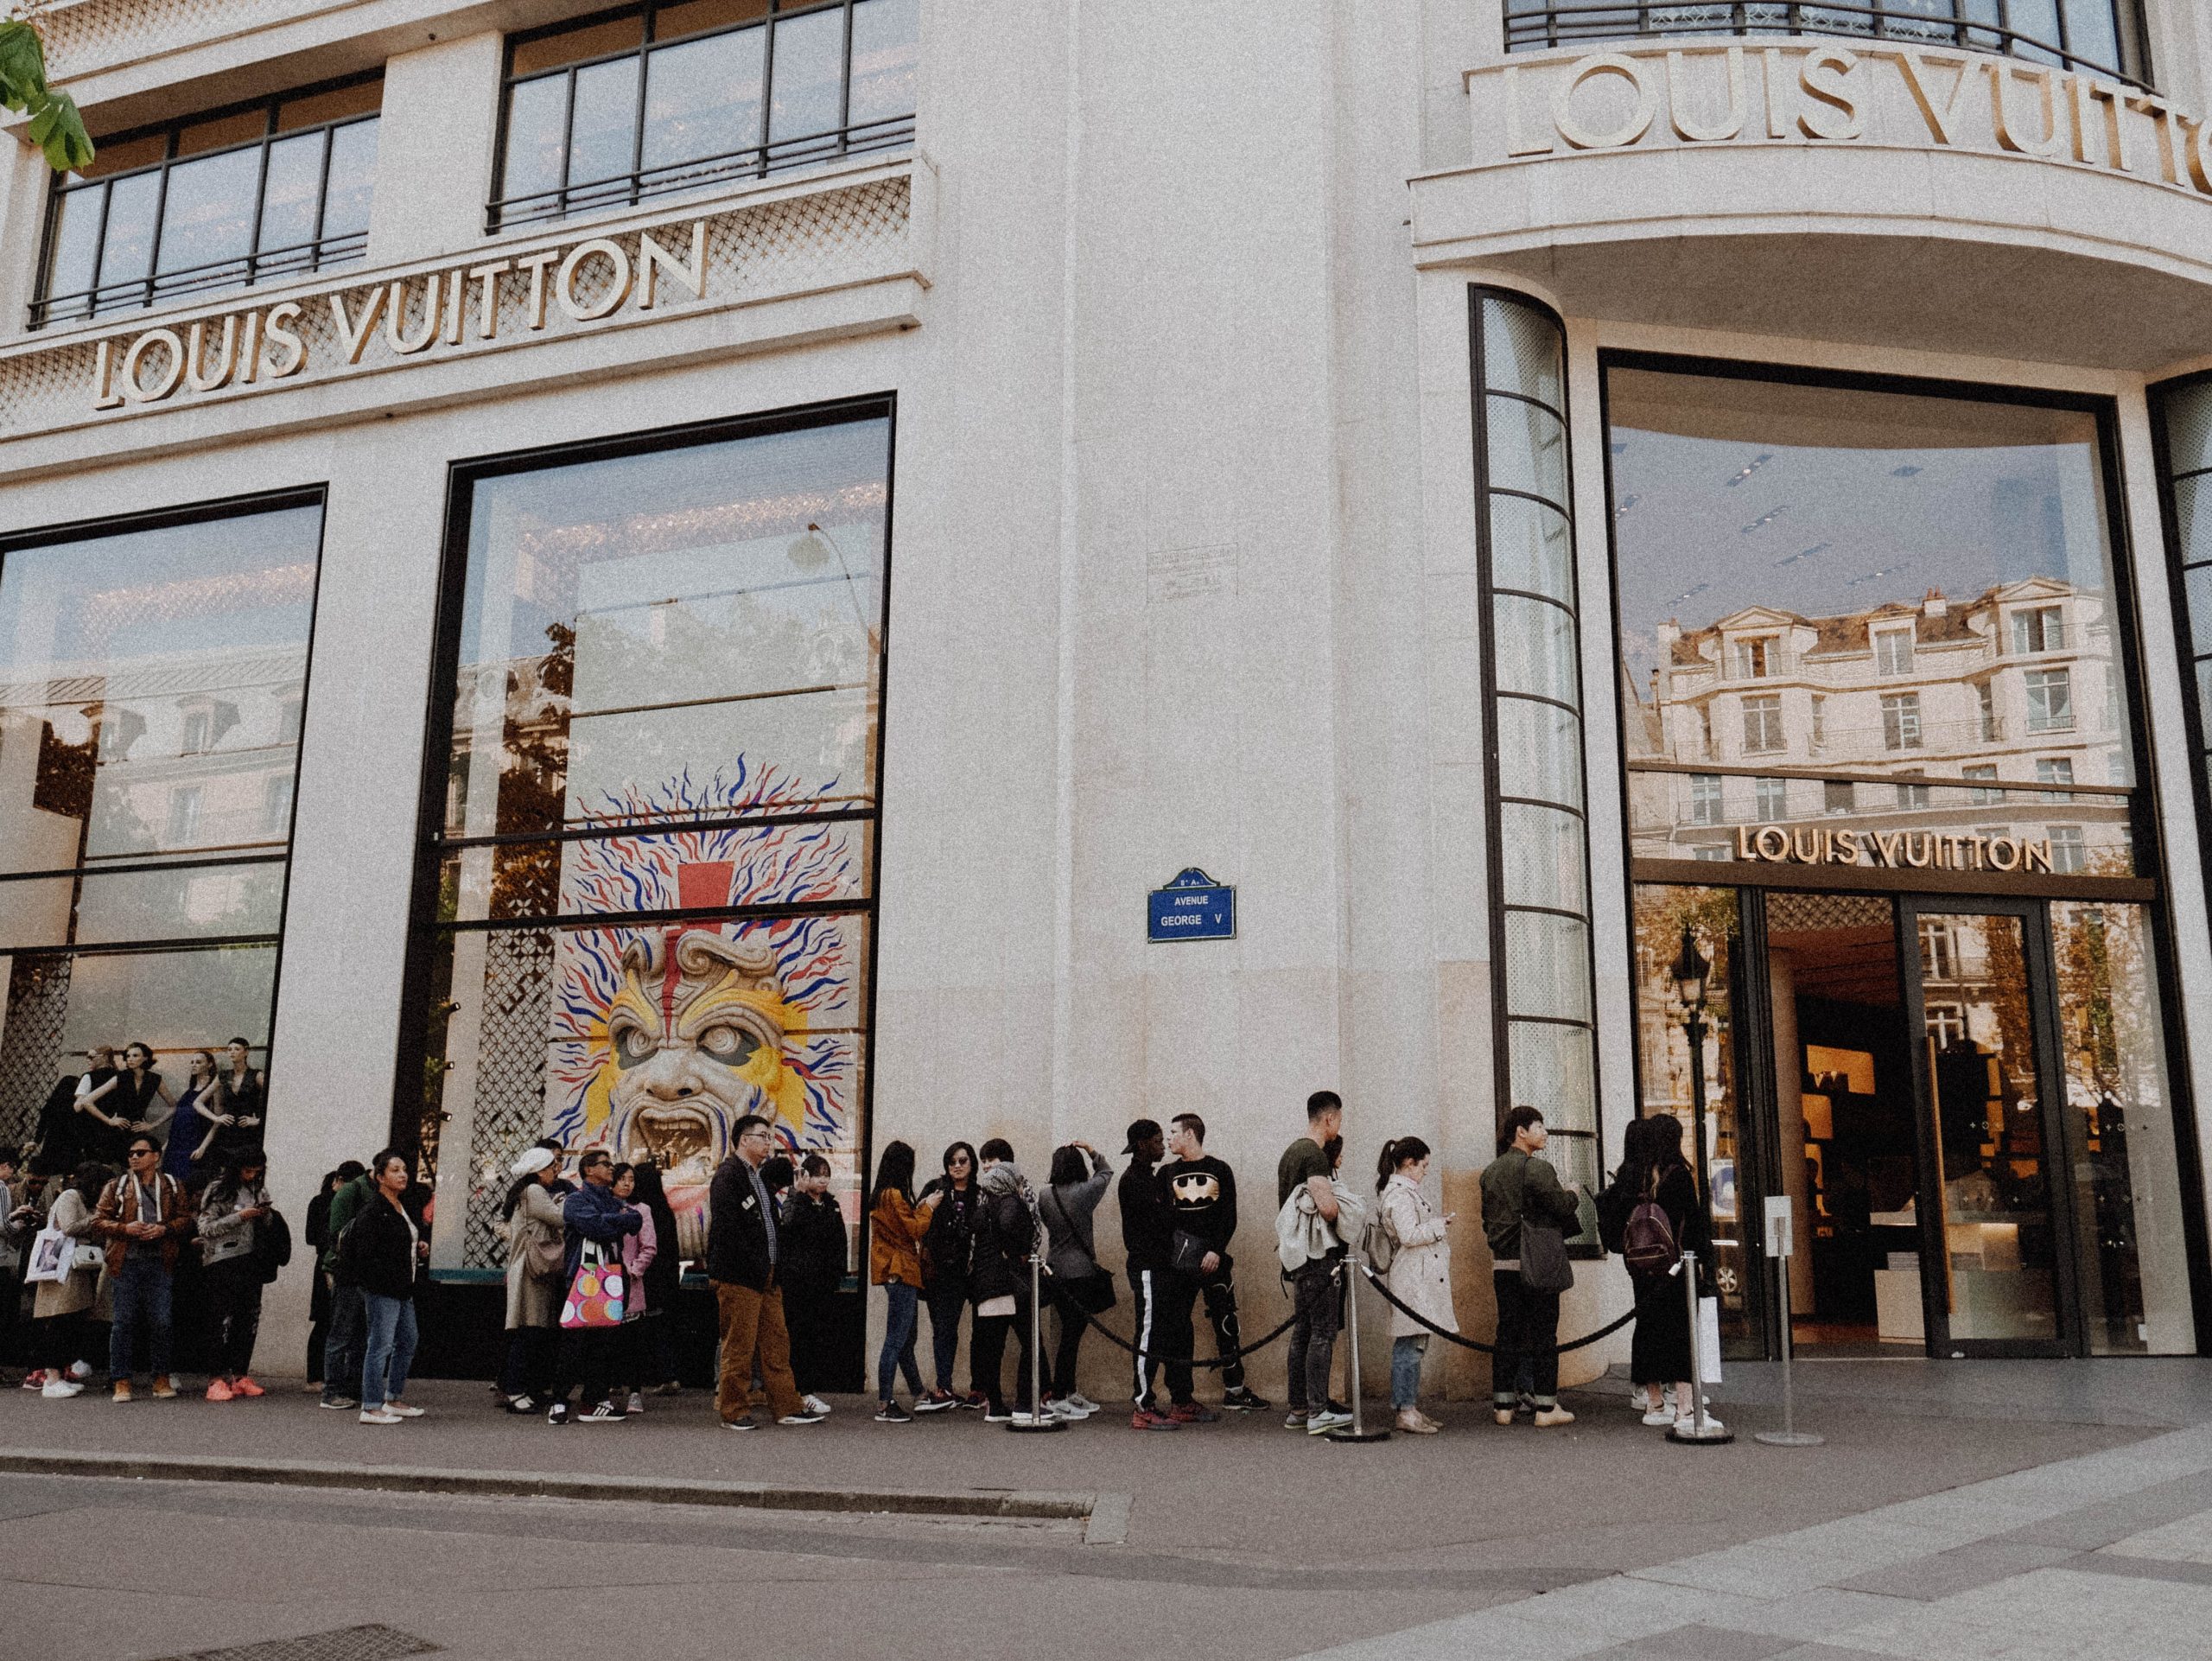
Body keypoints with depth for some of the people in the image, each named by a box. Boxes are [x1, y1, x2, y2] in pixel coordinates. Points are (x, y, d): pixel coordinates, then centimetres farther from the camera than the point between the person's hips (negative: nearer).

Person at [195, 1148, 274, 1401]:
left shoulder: (259, 1190, 14)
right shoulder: (219, 1190, -3)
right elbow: (206, 1228, -9)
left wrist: (266, 1214, 1)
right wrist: (240, 1217, -17)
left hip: (251, 1261, 6)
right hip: (223, 1263, -6)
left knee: (249, 1320, 6)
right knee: (223, 1322, -7)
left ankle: (241, 1376, 13)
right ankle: (216, 1380, -3)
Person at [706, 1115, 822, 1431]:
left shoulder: (760, 1177, 20)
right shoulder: (728, 1176, -10)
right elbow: (727, 1228, -18)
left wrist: (775, 1266, 13)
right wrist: (755, 1268, -18)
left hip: (766, 1275, 9)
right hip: (739, 1276, -9)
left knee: (777, 1344, 9)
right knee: (739, 1346, -1)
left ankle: (787, 1407, 14)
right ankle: (735, 1411, 8)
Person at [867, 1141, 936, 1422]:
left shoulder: (880, 1196, 14)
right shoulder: (894, 1195, -15)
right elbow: (914, 1230, -13)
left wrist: (921, 1208, 11)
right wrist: (928, 1207, 0)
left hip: (896, 1273, 10)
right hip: (900, 1272, -10)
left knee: (906, 1339, 16)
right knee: (897, 1341, -8)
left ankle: (919, 1398, 26)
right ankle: (884, 1406, -6)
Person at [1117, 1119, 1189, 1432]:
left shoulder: (1150, 1178, 18)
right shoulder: (1132, 1181, -13)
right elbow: (1162, 1220, -17)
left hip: (1164, 1268, 10)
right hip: (1147, 1269, -10)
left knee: (1177, 1334, 12)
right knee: (1150, 1337, -7)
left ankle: (1182, 1401, 20)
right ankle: (1143, 1409, -2)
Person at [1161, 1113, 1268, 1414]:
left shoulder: (1220, 1170, 5)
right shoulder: (1167, 1173, 10)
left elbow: (1229, 1217, 0)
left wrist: (1216, 1251, -12)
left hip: (1213, 1259, -1)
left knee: (1226, 1323, -1)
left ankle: (1235, 1390, 7)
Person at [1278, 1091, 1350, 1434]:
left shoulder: (1290, 1153, 15)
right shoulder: (1315, 1156, -16)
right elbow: (1326, 1206, -28)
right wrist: (1348, 1219, -9)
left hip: (1297, 1254, 10)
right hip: (1319, 1255, -10)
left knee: (1302, 1331, 13)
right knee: (1322, 1333, -6)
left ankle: (1297, 1409, 17)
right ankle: (1318, 1412, -4)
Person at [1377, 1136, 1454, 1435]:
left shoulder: (1405, 1191, 18)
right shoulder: (1400, 1194, -15)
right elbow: (1409, 1235, -23)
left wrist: (1436, 1220, 15)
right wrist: (1440, 1224, -12)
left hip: (1421, 1279, 11)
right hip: (1413, 1279, -11)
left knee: (1412, 1346, 12)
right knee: (1410, 1346, -7)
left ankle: (1411, 1408, 17)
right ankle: (1406, 1412, -5)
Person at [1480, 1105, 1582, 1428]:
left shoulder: (1490, 1171, 11)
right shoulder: (1537, 1168, -12)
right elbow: (1562, 1207, -16)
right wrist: (1572, 1195, 3)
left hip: (1502, 1264, 6)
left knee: (1507, 1332, 10)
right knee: (1544, 1332, 2)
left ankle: (1503, 1405, 12)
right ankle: (1546, 1407, 4)